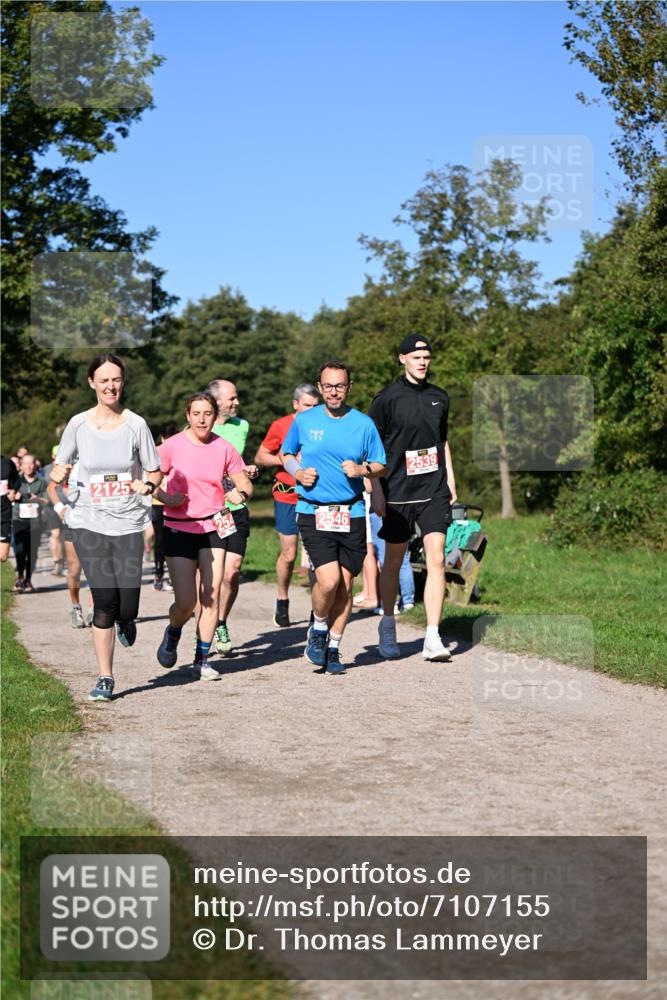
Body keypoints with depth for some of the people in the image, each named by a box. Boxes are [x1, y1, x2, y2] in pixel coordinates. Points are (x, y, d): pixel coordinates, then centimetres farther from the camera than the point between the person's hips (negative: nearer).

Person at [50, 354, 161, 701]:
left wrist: (148, 485, -15)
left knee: (127, 606, -5)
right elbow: (59, 471, 10)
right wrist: (58, 475, -13)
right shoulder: (78, 424, 1)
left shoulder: (136, 424, -1)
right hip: (89, 522, 0)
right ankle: (105, 678, 4)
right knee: (105, 600, -11)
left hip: (128, 523, 0)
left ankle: (124, 620, 35)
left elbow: (155, 471, 7)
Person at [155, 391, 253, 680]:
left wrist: (241, 494, -12)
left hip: (214, 527, 2)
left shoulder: (224, 448, 2)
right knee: (185, 601, -7)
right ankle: (173, 633, 27)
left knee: (211, 597, -2)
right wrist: (166, 498, -17)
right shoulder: (172, 446, -5)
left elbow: (245, 483, 10)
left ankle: (202, 660, 10)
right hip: (179, 529, -2)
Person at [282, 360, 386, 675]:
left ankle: (333, 648, 20)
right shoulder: (303, 421, 5)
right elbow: (287, 454, 19)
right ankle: (318, 629, 13)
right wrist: (298, 472, -1)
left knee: (345, 585, 4)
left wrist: (362, 469, -11)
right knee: (329, 580, -16)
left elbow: (380, 465, 10)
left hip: (352, 514, 2)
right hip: (312, 512, -1)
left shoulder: (363, 424, 4)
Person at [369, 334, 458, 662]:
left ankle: (432, 638, -9)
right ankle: (387, 626, 30)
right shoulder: (387, 398, -4)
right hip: (398, 493, -3)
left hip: (434, 492, 3)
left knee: (436, 560, -8)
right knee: (393, 562, 9)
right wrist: (376, 491, -9)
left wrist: (450, 479, 16)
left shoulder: (439, 397, 10)